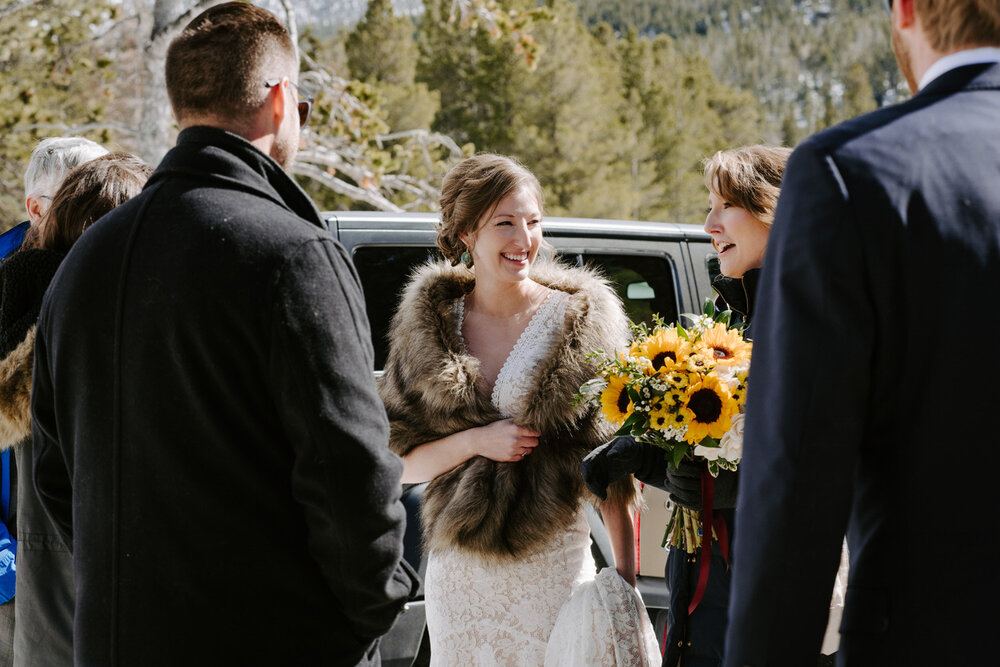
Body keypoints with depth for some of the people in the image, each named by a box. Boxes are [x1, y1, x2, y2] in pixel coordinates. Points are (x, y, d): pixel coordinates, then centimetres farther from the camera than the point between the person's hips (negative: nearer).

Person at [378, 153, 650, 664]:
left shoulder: (580, 320, -1)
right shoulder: (429, 325, 4)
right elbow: (397, 463, 6)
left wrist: (626, 574, -8)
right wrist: (475, 441, -12)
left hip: (556, 563, -2)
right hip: (459, 576, 2)